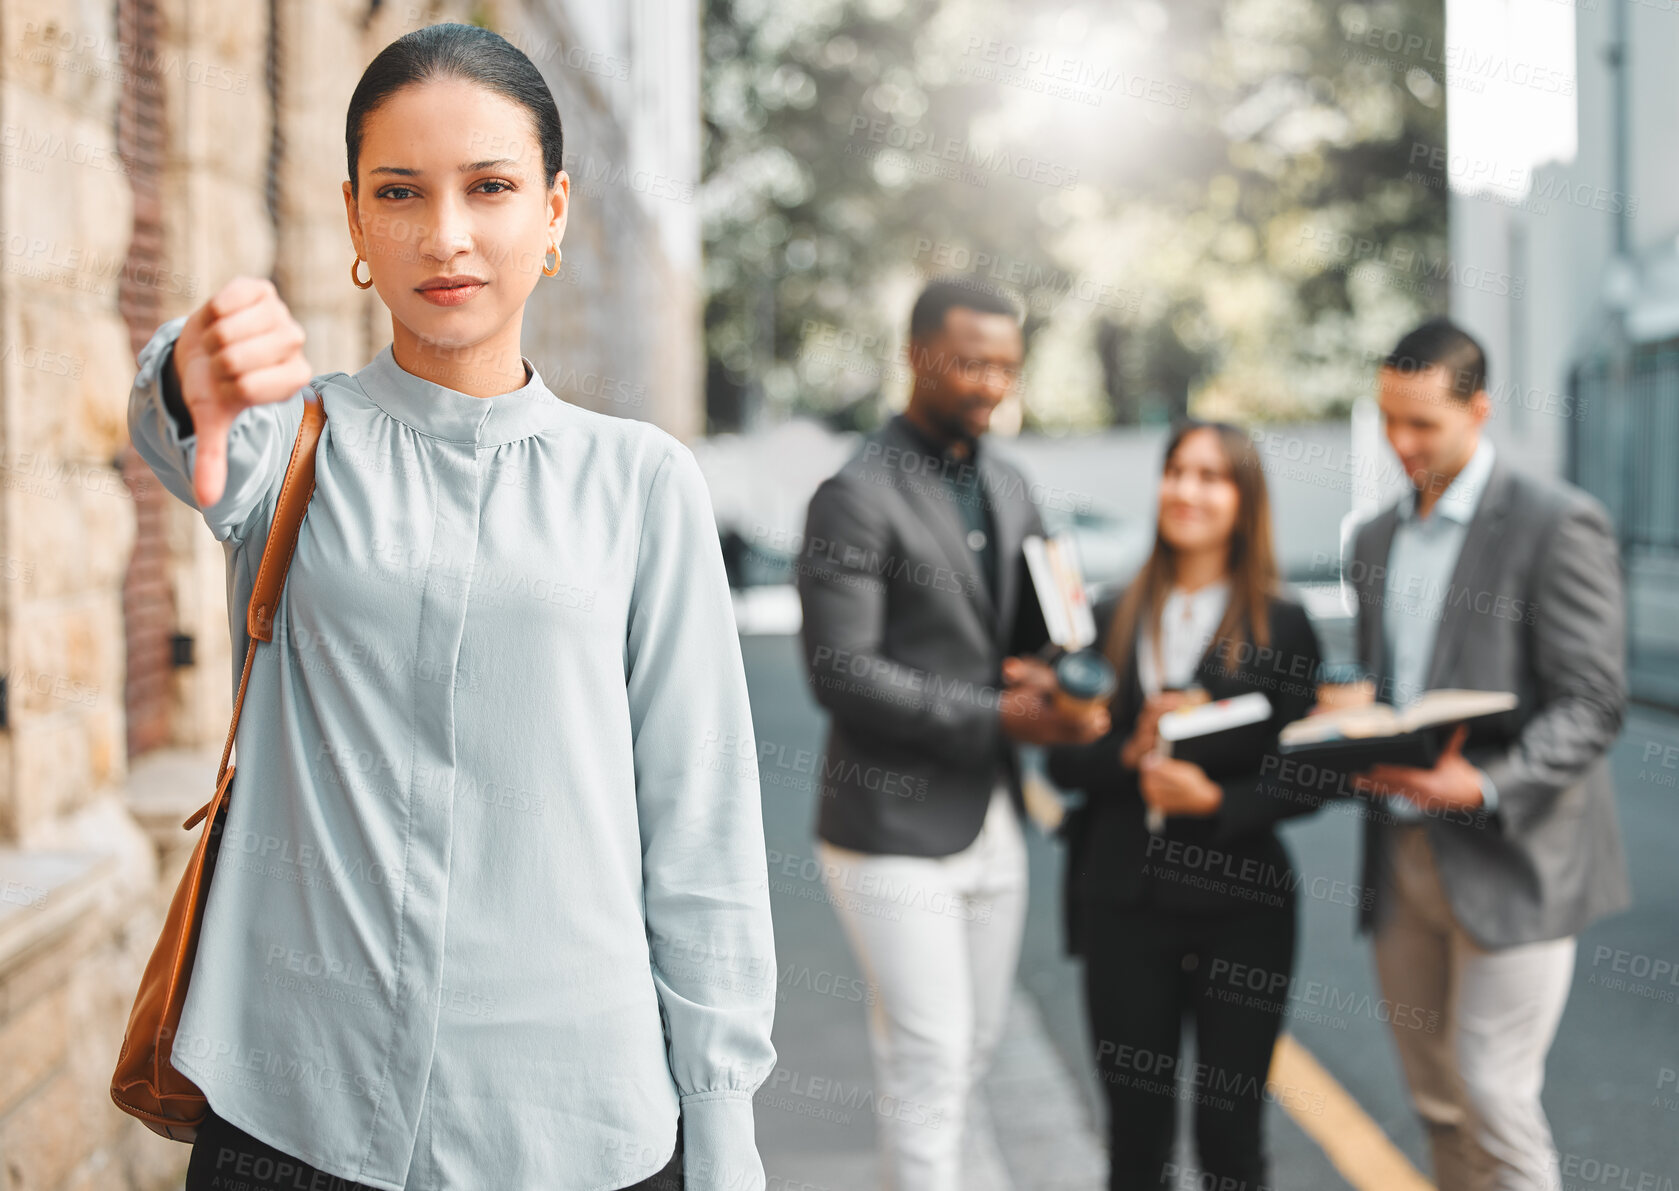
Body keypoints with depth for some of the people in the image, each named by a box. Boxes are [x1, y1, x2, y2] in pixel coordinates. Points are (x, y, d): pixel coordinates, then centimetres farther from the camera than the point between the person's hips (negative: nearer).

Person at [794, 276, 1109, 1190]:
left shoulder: (1007, 487, 11)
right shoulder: (856, 497, -13)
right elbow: (841, 674, -19)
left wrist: (1048, 667, -6)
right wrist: (998, 717, -22)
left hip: (991, 823, 8)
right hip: (895, 830, -8)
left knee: (970, 1049, 16)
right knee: (929, 1065, -4)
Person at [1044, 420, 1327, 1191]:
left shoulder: (1280, 625, -1)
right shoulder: (1111, 620, 8)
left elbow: (1304, 779, -4)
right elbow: (1061, 760, 5)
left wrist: (1217, 799, -19)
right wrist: (1130, 754, -13)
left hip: (1239, 903, -2)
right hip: (1123, 899, 2)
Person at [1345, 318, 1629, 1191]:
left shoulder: (1557, 523, -8)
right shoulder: (1378, 539, 15)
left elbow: (1592, 703, -13)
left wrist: (1485, 785, -27)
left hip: (1509, 861, -6)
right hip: (1401, 853, 7)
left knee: (1492, 1095, -7)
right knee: (1437, 1102, 11)